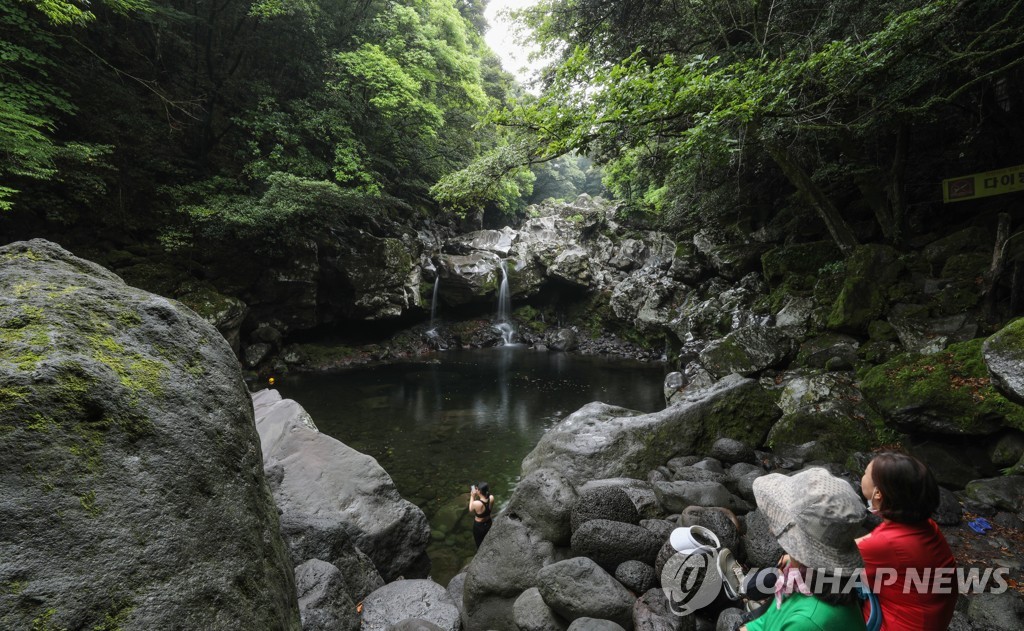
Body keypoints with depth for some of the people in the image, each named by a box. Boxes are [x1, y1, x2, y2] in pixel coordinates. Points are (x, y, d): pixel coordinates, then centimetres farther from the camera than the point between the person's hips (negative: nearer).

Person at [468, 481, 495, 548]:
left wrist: (472, 496, -11)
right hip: (488, 524, 5)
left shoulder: (476, 503, -36)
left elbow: (471, 510, -13)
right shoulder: (491, 498, -23)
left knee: (480, 545, 22)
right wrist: (477, 495, -7)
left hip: (478, 526, -5)